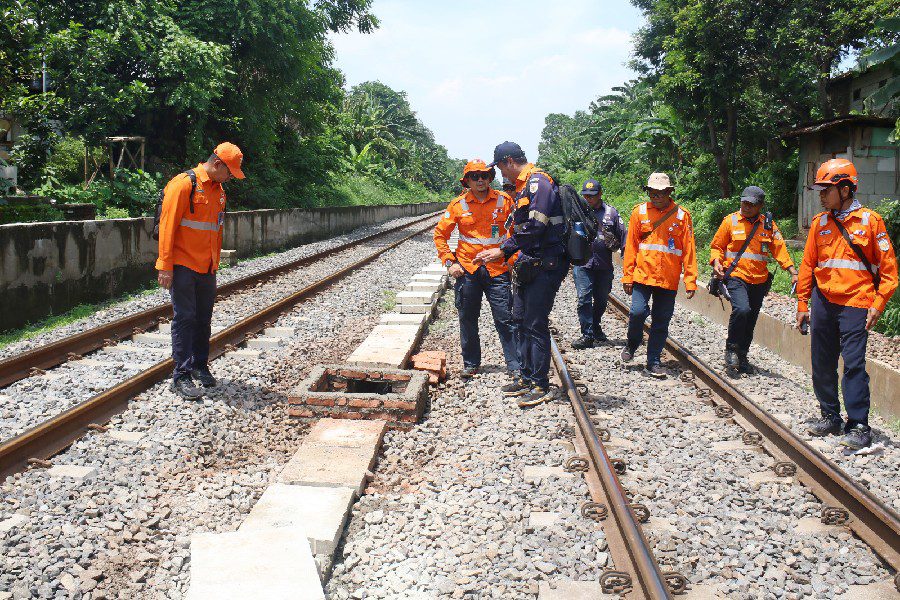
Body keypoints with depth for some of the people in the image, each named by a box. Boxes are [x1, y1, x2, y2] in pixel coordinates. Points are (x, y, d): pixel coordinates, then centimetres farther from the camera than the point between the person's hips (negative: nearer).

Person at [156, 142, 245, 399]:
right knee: (185, 318, -4)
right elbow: (167, 226, -15)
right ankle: (181, 376, 2)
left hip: (207, 268, 7)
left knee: (203, 319, 13)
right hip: (183, 266, -7)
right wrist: (165, 267, -17)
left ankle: (200, 366, 26)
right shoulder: (184, 183, -13)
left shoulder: (218, 190, 13)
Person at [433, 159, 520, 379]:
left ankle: (515, 365, 8)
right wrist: (449, 262, -2)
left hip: (497, 270, -1)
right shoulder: (458, 204, 0)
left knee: (505, 320, -1)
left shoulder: (504, 201, 0)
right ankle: (471, 364, 24)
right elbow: (440, 234, 6)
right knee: (467, 320, 10)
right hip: (467, 270, 1)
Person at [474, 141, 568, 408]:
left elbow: (535, 227, -23)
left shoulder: (539, 182, -15)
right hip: (529, 264, 10)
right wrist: (504, 252, 10)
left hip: (545, 265, -10)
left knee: (536, 325, -5)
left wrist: (503, 250, -16)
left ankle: (541, 386, 4)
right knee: (522, 320, 15)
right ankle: (527, 377, 25)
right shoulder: (524, 186, 17)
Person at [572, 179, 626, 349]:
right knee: (584, 299, -8)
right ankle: (587, 335, -4)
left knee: (602, 299, 13)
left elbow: (622, 235, 10)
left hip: (604, 265, 2)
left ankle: (595, 326, 35)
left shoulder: (611, 212, 7)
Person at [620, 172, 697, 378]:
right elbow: (630, 246, 5)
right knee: (638, 312, -14)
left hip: (669, 279, 1)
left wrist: (690, 281, -1)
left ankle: (653, 362, 17)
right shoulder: (639, 212, 5)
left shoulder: (681, 215, 5)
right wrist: (627, 276, 1)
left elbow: (689, 250, 4)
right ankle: (632, 344, 16)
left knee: (661, 322, 5)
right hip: (643, 274, -1)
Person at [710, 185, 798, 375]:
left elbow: (779, 249, 4)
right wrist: (716, 263, -12)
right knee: (741, 309, -27)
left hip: (759, 281, 4)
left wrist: (793, 272, -6)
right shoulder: (731, 221, 1)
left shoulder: (768, 225, 7)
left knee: (750, 321, 10)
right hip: (736, 276, -3)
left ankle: (742, 358, 26)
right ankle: (731, 349, -7)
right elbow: (717, 246, 7)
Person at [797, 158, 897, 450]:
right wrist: (802, 304, 11)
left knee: (854, 364, -8)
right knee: (822, 364, 9)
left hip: (855, 304, -5)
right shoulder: (820, 222, 10)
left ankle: (859, 426, -1)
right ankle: (830, 417, 24)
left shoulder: (870, 220, -2)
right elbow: (808, 265, 14)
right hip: (823, 302, 5)